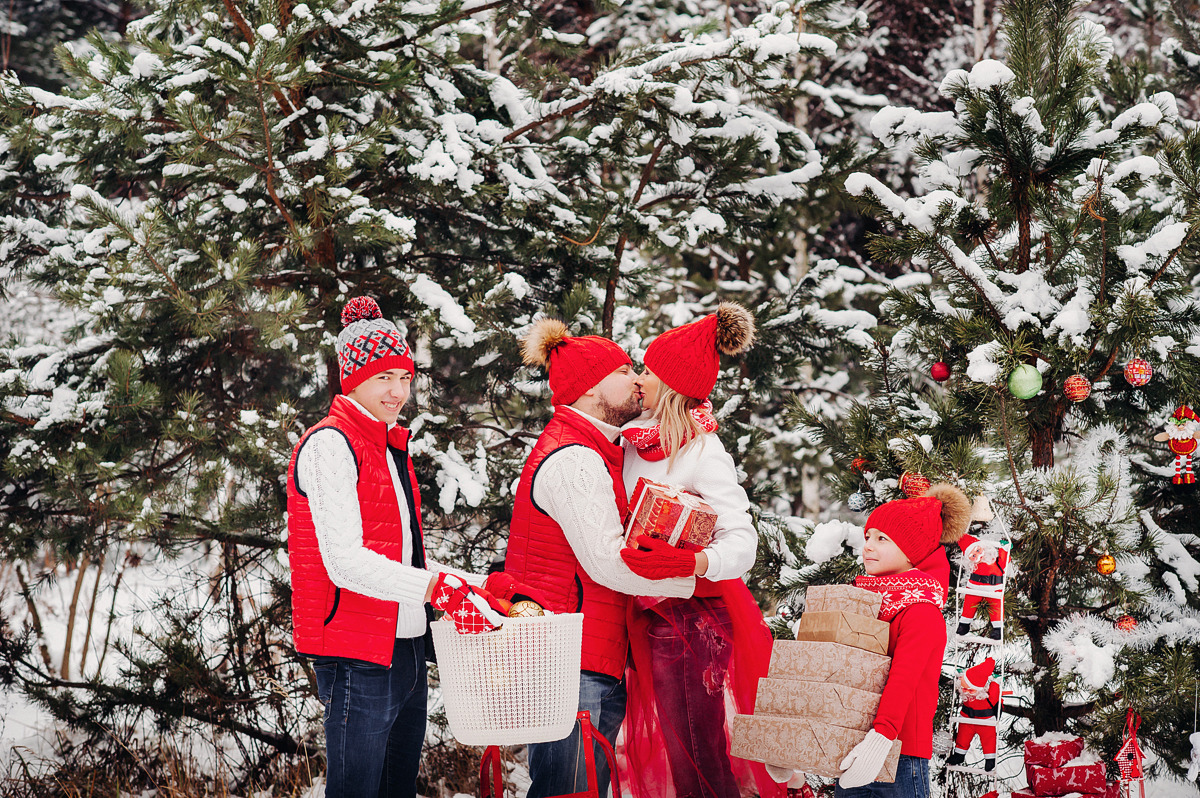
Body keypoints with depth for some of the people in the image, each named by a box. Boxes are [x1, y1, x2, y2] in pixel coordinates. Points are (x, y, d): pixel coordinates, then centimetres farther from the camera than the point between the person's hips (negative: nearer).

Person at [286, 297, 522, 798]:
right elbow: (345, 563, -22)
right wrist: (439, 587, -30)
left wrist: (477, 586, 7)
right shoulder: (330, 445, -11)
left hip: (406, 652, 9)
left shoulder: (391, 447, 18)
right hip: (358, 658, -9)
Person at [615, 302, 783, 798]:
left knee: (697, 753, -5)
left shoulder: (702, 452, -16)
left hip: (694, 618, -7)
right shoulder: (638, 437, 7)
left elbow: (743, 541, -26)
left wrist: (687, 564, -42)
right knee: (672, 745, 9)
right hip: (652, 613, 7)